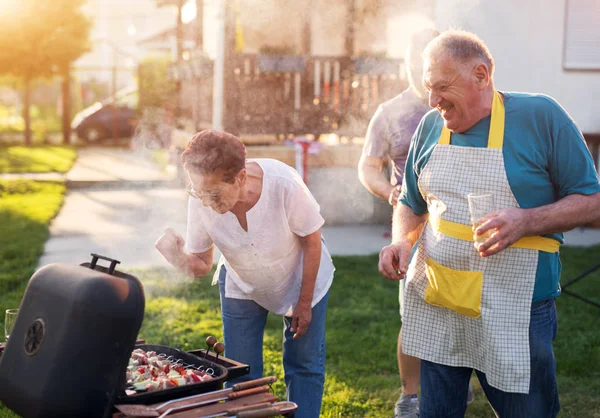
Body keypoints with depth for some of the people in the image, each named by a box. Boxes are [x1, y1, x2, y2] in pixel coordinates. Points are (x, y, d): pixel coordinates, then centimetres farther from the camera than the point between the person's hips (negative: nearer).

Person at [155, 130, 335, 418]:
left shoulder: (283, 184, -37)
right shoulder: (200, 202, -29)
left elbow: (312, 241, -20)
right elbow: (201, 265, -18)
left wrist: (304, 302, -12)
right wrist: (180, 257, -42)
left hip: (299, 281, -2)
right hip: (241, 287, 2)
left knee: (305, 366, 4)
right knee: (240, 375, 4)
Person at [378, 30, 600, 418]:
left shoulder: (541, 116, -8)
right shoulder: (430, 127, 5)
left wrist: (526, 221, -22)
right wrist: (401, 242, -5)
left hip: (513, 311, -4)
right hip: (433, 307, 4)